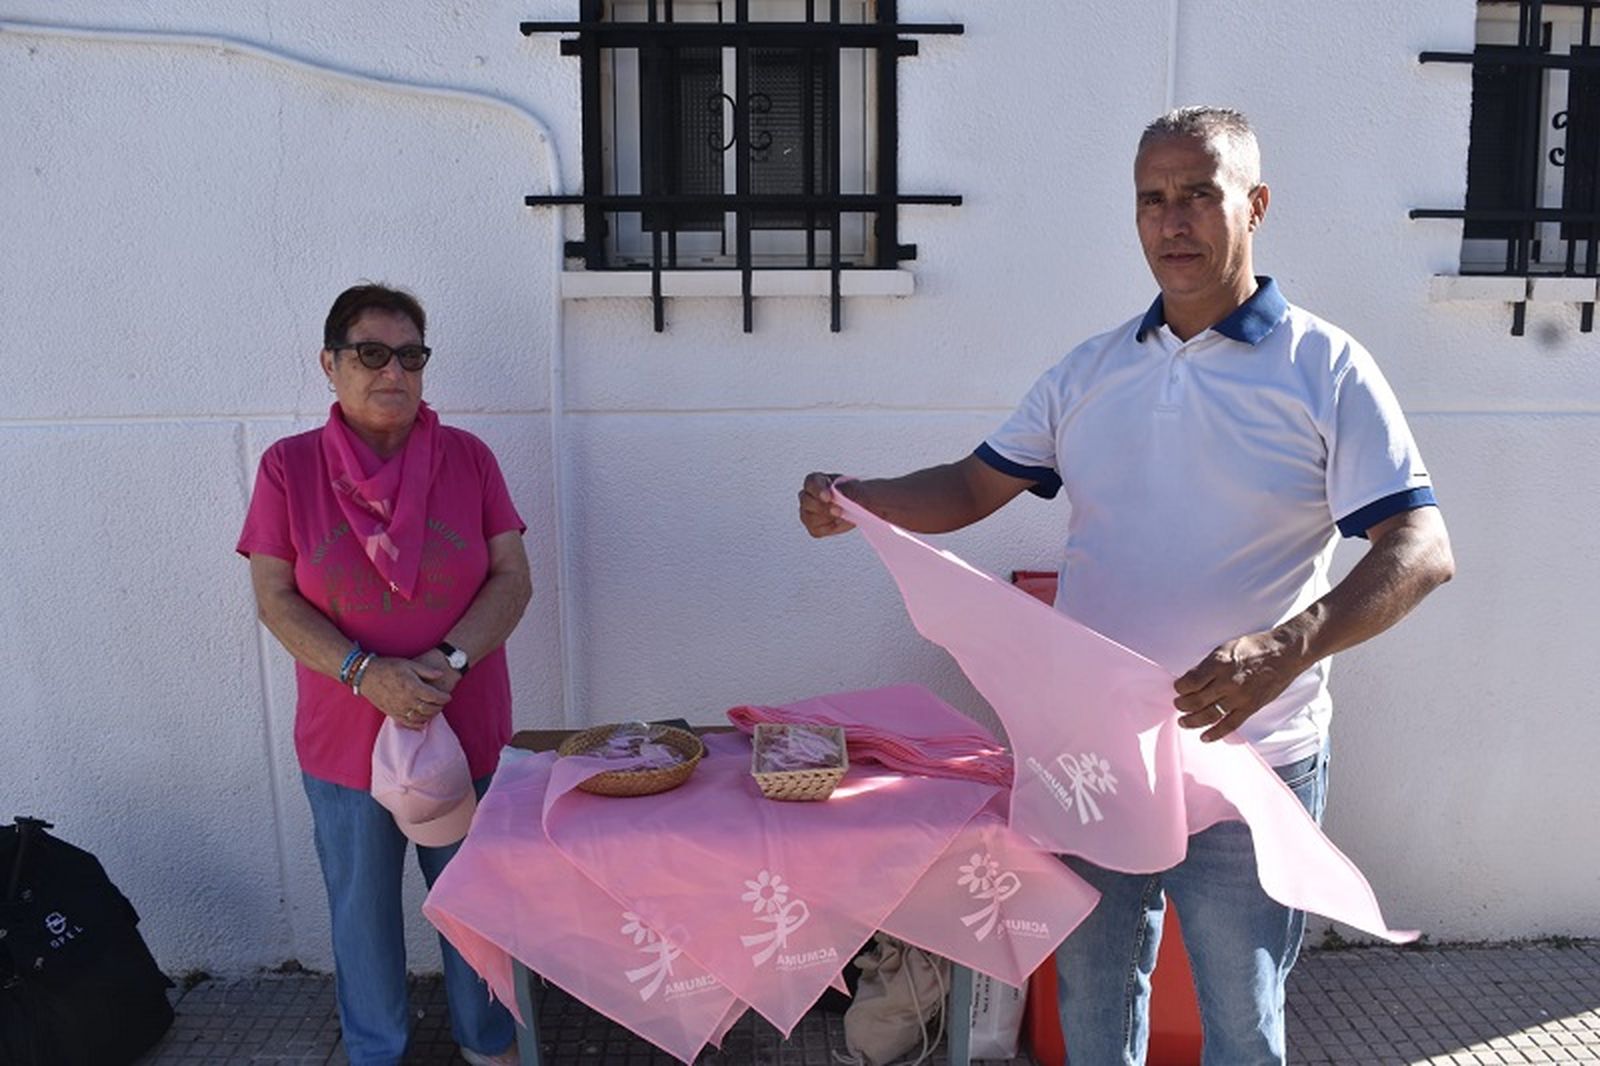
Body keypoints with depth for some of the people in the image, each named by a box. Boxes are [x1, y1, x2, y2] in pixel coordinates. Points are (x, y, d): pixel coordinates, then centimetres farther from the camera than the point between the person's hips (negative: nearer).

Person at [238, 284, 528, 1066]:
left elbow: (513, 577, -3)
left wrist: (448, 660, -19)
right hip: (346, 739, 0)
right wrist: (366, 673, -20)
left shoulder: (468, 458, -2)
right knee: (363, 911, 16)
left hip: (467, 731, 1)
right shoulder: (289, 466, -4)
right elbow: (275, 598, -5)